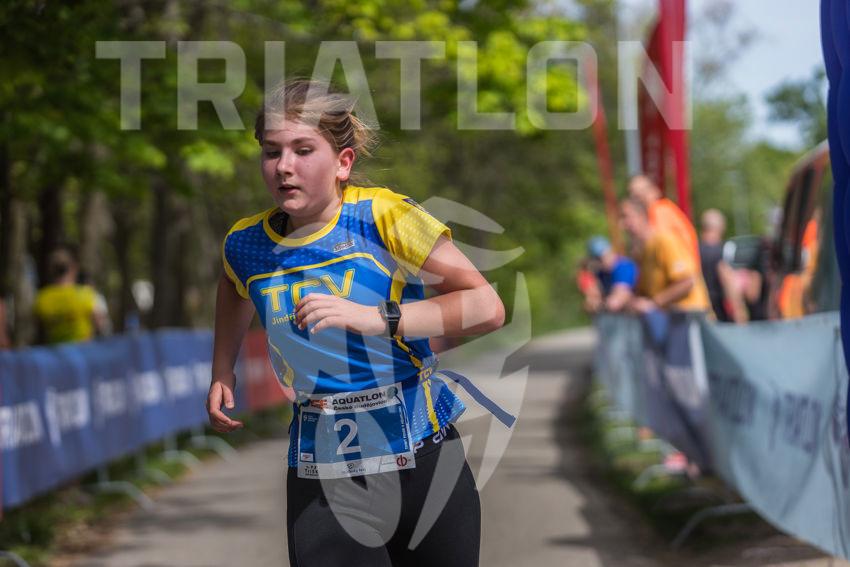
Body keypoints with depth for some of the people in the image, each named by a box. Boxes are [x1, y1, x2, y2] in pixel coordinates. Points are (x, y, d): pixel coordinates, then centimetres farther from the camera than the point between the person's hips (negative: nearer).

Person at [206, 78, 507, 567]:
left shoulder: (383, 216, -10)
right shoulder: (247, 243, 2)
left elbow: (488, 308, -15)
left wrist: (378, 319, -24)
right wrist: (222, 372, 19)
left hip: (424, 457, -2)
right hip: (322, 468, 2)